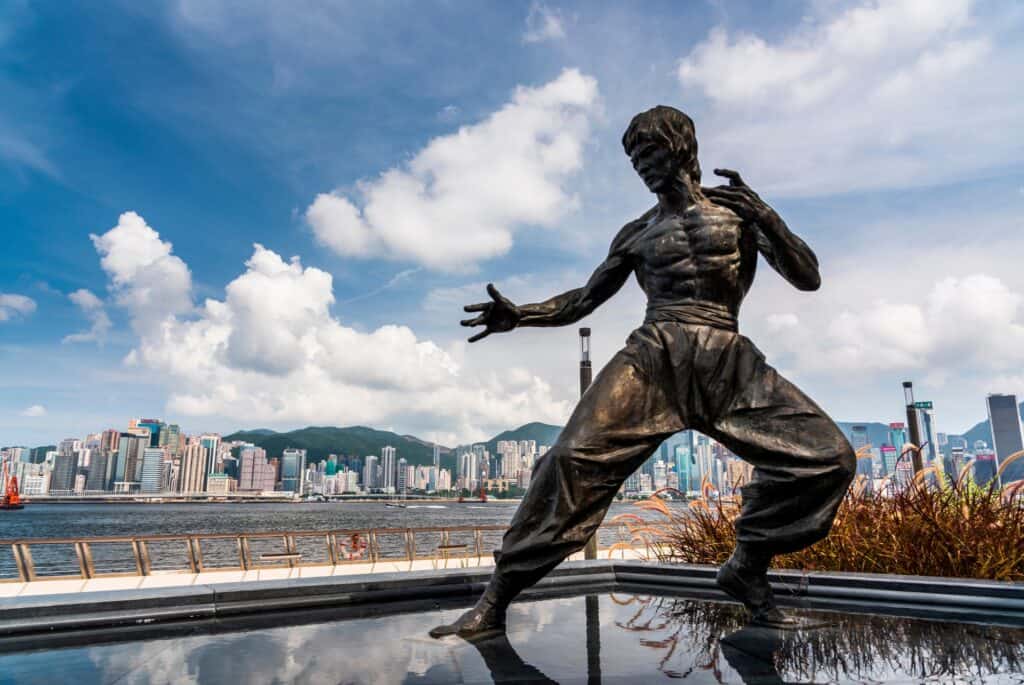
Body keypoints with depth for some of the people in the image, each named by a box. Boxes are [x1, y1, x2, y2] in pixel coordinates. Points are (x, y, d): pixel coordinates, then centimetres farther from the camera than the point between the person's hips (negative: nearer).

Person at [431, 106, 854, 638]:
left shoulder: (738, 208, 15)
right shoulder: (638, 232, 18)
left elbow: (807, 278, 7)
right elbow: (583, 300, 18)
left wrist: (765, 215, -8)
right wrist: (520, 314, 2)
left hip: (727, 363, 1)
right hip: (653, 357, -1)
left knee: (828, 457, -11)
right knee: (575, 458, -23)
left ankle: (748, 566, 8)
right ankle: (494, 603, -16)